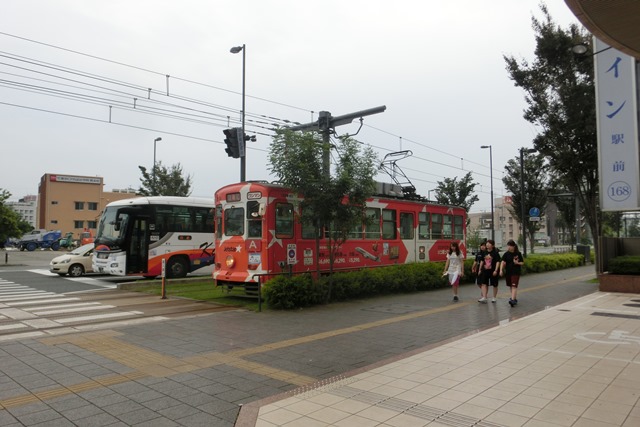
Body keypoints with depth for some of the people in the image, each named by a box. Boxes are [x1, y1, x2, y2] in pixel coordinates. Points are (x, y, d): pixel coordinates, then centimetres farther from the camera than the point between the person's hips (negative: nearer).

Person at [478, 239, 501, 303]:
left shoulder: (495, 253, -8)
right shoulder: (485, 252, 8)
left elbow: (498, 262, -12)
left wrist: (496, 270, -19)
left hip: (493, 271, -5)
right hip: (485, 270, 5)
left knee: (494, 285, 8)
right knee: (484, 284, -4)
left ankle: (494, 298, 21)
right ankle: (484, 298, -5)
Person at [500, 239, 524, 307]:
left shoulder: (518, 254, -4)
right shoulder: (506, 254, 2)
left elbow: (522, 263, 3)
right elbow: (503, 262, -8)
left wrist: (517, 263, -18)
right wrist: (501, 270, -21)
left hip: (516, 272, -4)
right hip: (508, 272, 4)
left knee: (514, 286, -13)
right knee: (511, 286, 14)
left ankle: (512, 300, -19)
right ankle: (514, 298, 31)